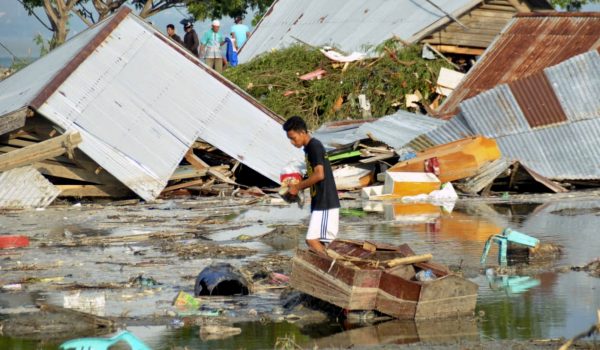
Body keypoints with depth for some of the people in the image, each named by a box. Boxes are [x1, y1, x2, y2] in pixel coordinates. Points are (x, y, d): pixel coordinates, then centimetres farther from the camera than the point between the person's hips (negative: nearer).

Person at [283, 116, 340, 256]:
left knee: (312, 240, -14)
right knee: (317, 242, 9)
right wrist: (298, 186, 10)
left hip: (324, 203, -10)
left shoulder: (314, 146, -14)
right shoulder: (309, 148, 16)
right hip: (319, 202, 10)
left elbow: (319, 175, -23)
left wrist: (298, 187, -13)